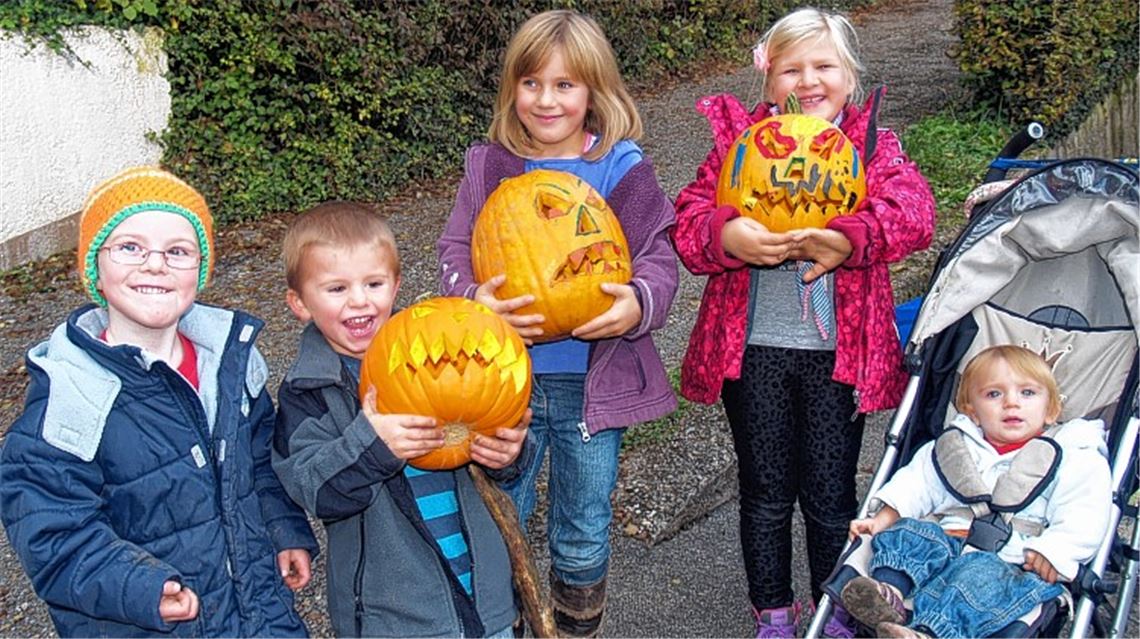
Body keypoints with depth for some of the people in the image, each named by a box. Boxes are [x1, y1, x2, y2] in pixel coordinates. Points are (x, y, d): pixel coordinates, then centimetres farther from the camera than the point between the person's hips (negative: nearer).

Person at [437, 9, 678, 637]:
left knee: (583, 536, 16)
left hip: (592, 383, -1)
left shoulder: (623, 170, -5)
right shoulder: (488, 167, -2)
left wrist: (637, 304, -29)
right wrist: (476, 299, -25)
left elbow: (658, 259, -6)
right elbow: (455, 253, -3)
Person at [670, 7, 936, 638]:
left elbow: (913, 213, -14)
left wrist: (847, 241, -32)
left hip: (837, 350, 0)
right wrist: (728, 237, -28)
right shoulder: (736, 140, 4)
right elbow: (688, 222, -6)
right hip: (754, 348, 1)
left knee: (831, 494, 11)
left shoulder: (873, 146, 4)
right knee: (765, 491, 14)